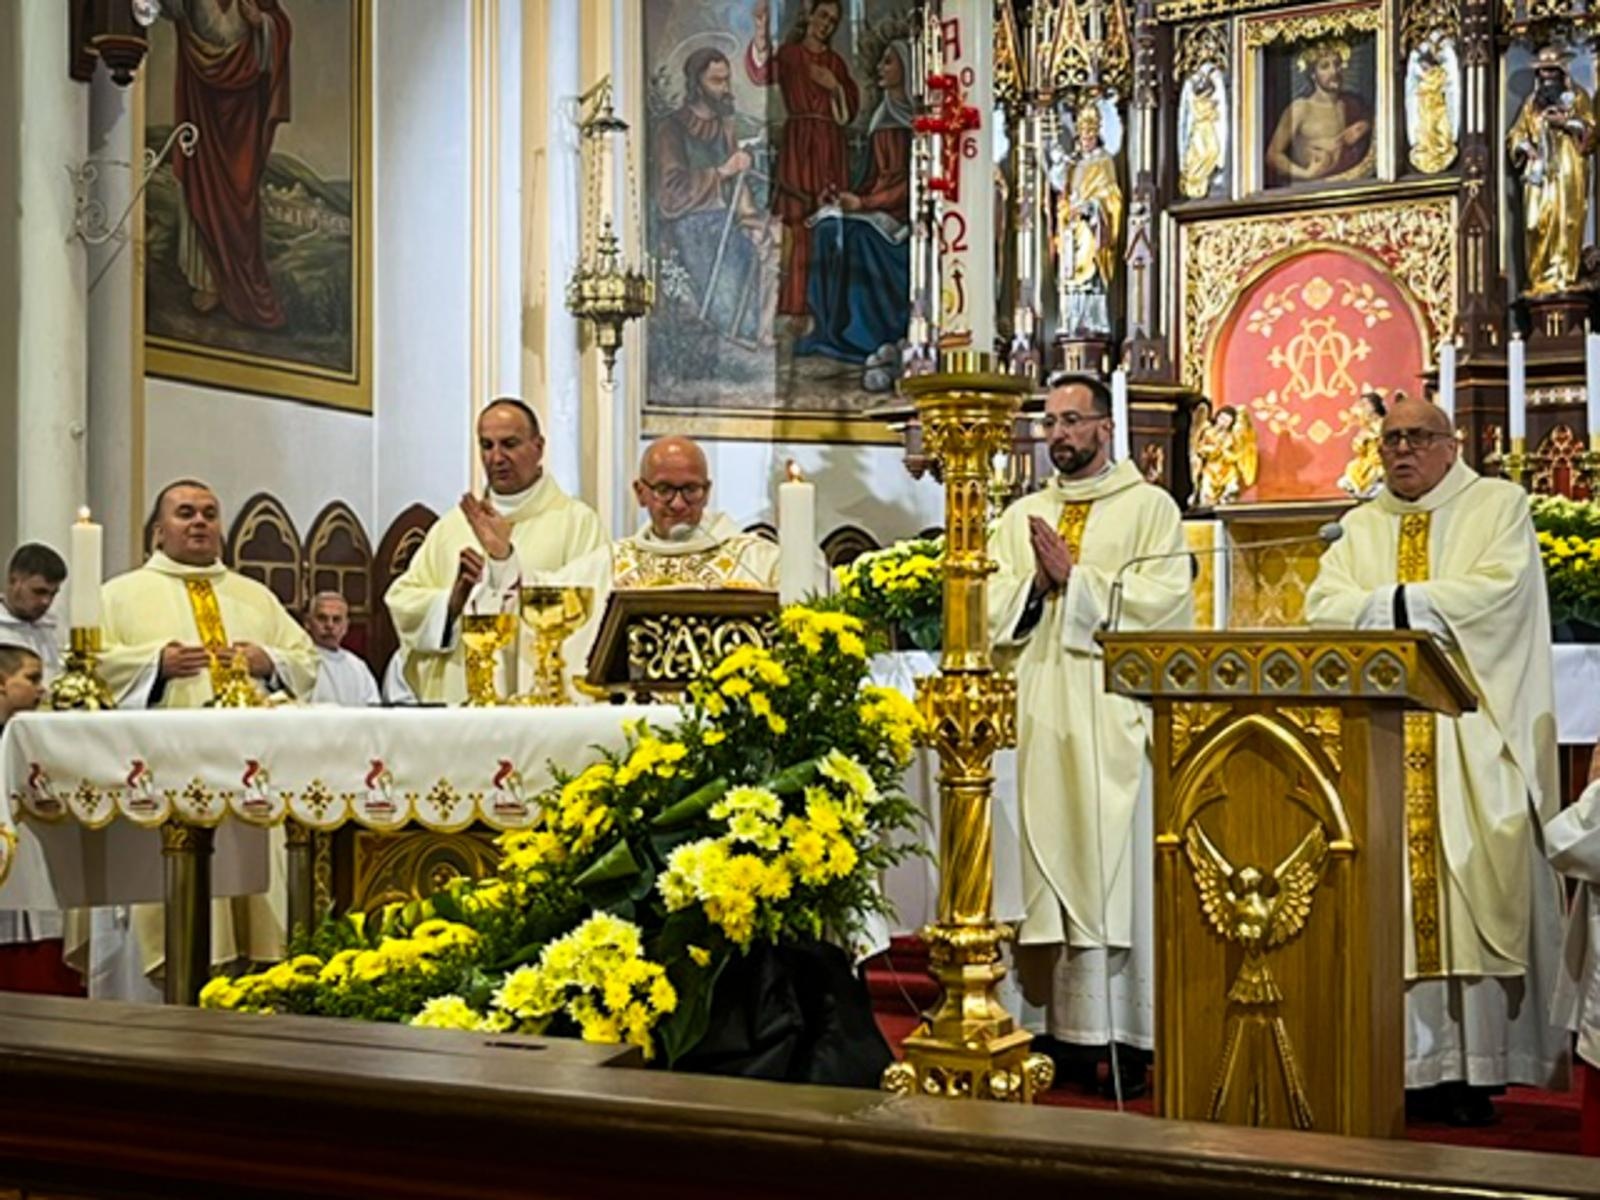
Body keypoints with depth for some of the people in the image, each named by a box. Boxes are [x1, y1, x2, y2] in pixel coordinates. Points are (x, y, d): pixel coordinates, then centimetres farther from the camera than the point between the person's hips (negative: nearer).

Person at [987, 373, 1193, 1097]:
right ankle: (1062, 1028, 6)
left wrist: (1074, 577, -8)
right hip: (1039, 717, 4)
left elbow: (1164, 601, -8)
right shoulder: (1020, 518, 19)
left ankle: (1127, 1035, -1)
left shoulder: (1150, 507, 5)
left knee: (1117, 869, -5)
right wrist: (1037, 583, -8)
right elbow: (992, 615, 10)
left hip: (1116, 718, -4)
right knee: (1048, 867, 1)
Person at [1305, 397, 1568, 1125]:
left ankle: (1475, 1069, -4)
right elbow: (1323, 608, 4)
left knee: (1474, 892, -8)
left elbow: (1500, 590, -8)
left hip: (1470, 739, -3)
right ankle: (1406, 1062, 0)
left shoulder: (1499, 505, 10)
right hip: (1380, 739, 3)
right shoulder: (1361, 527, 20)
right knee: (1387, 895, -4)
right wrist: (1416, 606, -10)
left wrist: (1390, 604, -6)